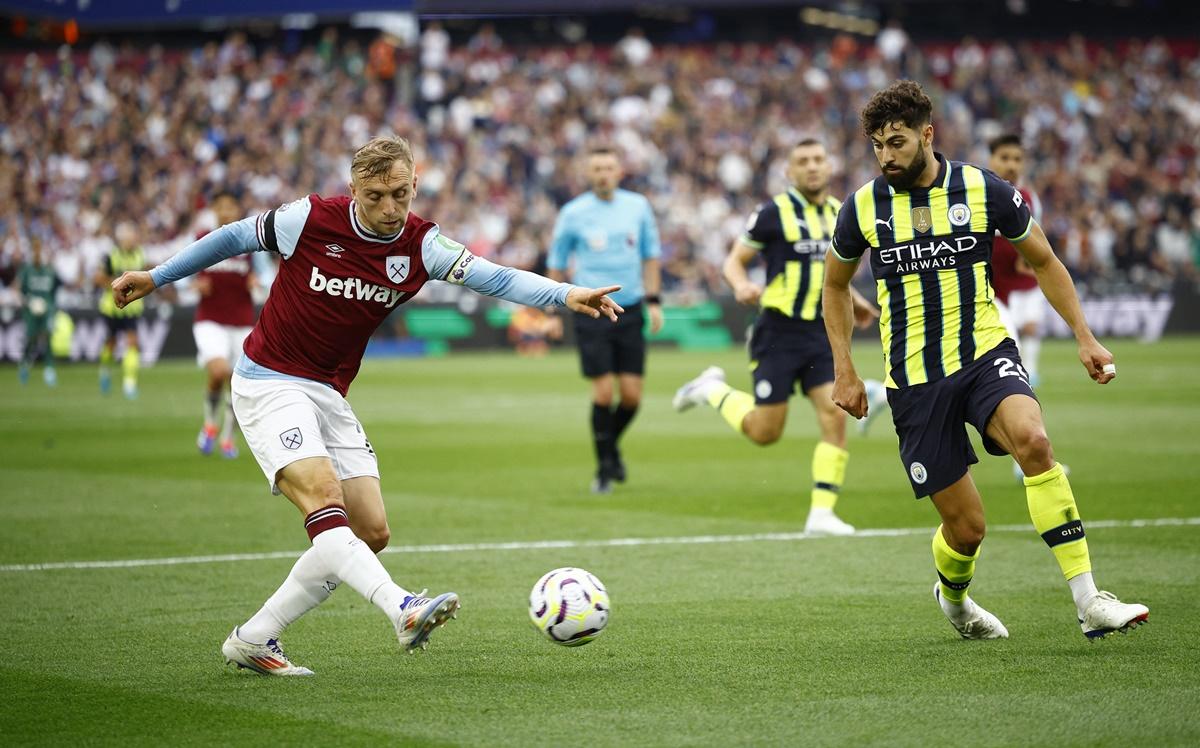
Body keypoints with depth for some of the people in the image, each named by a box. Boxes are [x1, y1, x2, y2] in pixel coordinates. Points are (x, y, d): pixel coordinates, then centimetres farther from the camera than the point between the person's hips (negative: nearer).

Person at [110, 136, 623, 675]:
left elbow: (494, 278, -16)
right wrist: (156, 277, 8)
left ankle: (253, 640, 5)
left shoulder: (421, 245, -5)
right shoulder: (312, 219, -14)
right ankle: (404, 611, -45)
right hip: (268, 383, -6)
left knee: (371, 532, -1)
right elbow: (235, 237, 1)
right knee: (323, 495, -27)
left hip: (329, 396, 6)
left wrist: (566, 294, -31)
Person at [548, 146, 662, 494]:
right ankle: (605, 468, 7)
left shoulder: (638, 206, 4)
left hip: (630, 311, 3)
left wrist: (653, 301, 7)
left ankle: (612, 444, 28)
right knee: (603, 392, -9)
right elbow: (556, 264, 6)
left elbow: (650, 255, 14)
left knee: (631, 395, -1)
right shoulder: (573, 213, -3)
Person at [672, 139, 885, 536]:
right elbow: (735, 260, -2)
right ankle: (713, 390, 27)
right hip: (780, 333, -5)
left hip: (822, 334, 5)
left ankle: (822, 513, -7)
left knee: (835, 414, -13)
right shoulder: (774, 212, -7)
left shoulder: (838, 213, 11)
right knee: (765, 431, -2)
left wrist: (852, 300, 15)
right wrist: (741, 285, -23)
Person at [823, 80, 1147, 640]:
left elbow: (1043, 261, 12)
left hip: (986, 353, 0)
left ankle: (1089, 603, -31)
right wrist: (844, 371, 12)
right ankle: (953, 595, 37)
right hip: (913, 379, 1)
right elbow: (836, 284, 17)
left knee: (1033, 441, -33)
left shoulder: (984, 191, -3)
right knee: (965, 529, -2)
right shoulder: (863, 208, -1)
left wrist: (1083, 335, 5)